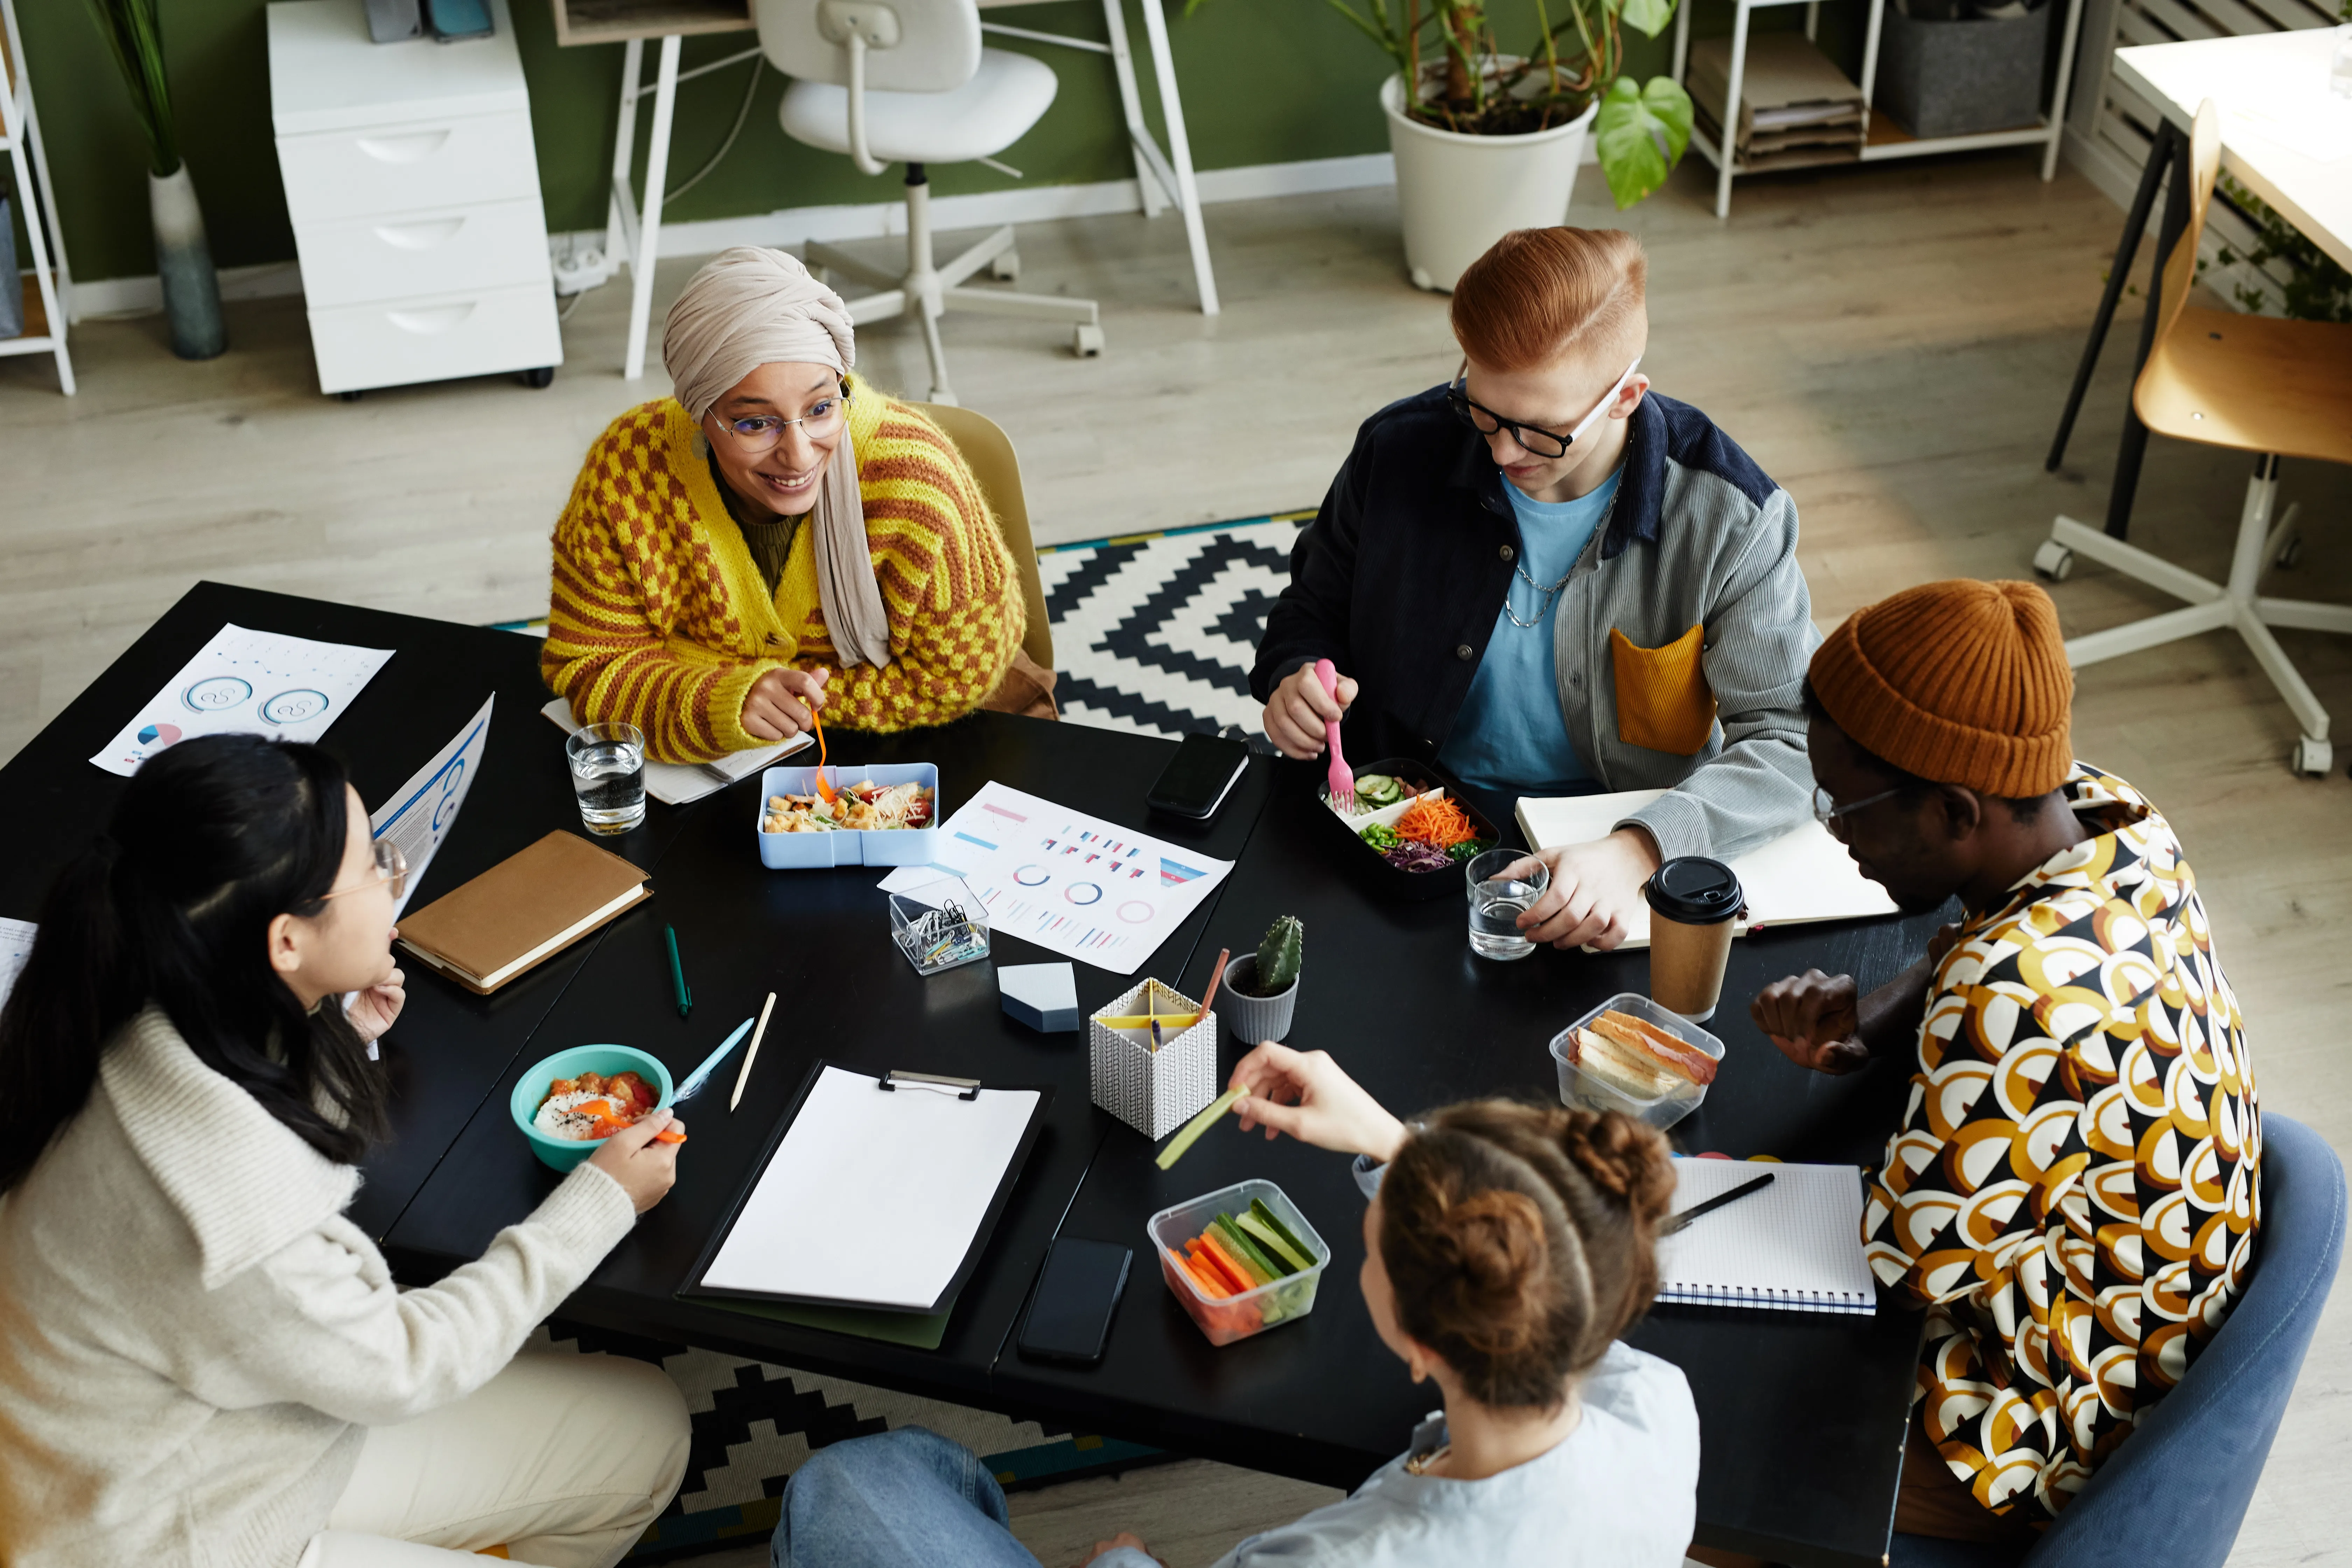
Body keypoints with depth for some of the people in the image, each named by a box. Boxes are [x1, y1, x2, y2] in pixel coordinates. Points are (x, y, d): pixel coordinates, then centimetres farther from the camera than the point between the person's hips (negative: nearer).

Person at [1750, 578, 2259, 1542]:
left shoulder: (2019, 994, -39)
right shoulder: (2105, 814, -11)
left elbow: (1912, 1262, -28)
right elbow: (1966, 948, 11)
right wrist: (1867, 1020, -7)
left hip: (2057, 1442, -9)